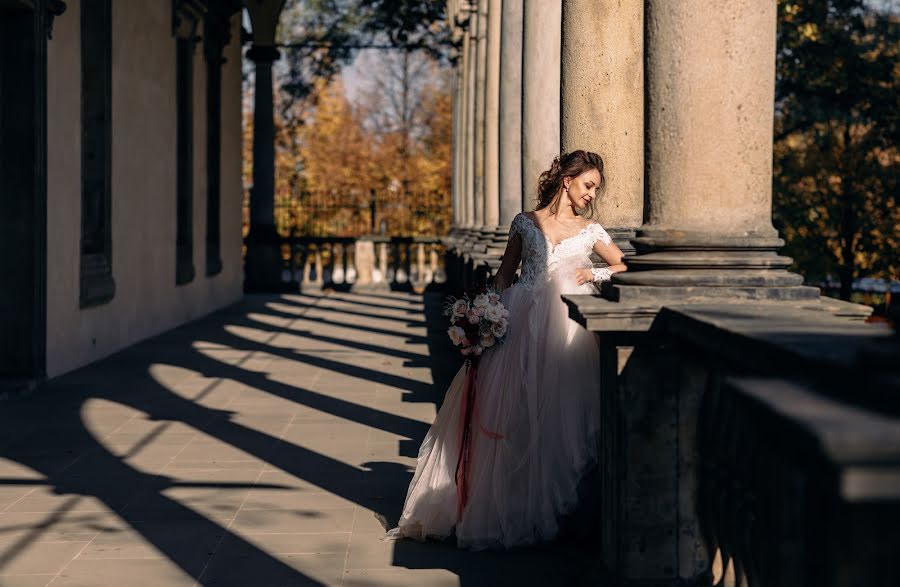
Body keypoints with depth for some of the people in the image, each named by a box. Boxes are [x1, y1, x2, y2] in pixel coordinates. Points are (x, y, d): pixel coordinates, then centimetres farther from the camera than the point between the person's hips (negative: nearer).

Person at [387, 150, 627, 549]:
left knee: (556, 416, -6)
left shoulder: (591, 232, 13)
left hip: (565, 326, 0)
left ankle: (542, 512, 2)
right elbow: (504, 275, 12)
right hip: (521, 322, 0)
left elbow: (626, 266, 19)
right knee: (508, 413, -4)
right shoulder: (525, 223, 11)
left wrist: (594, 273, 1)